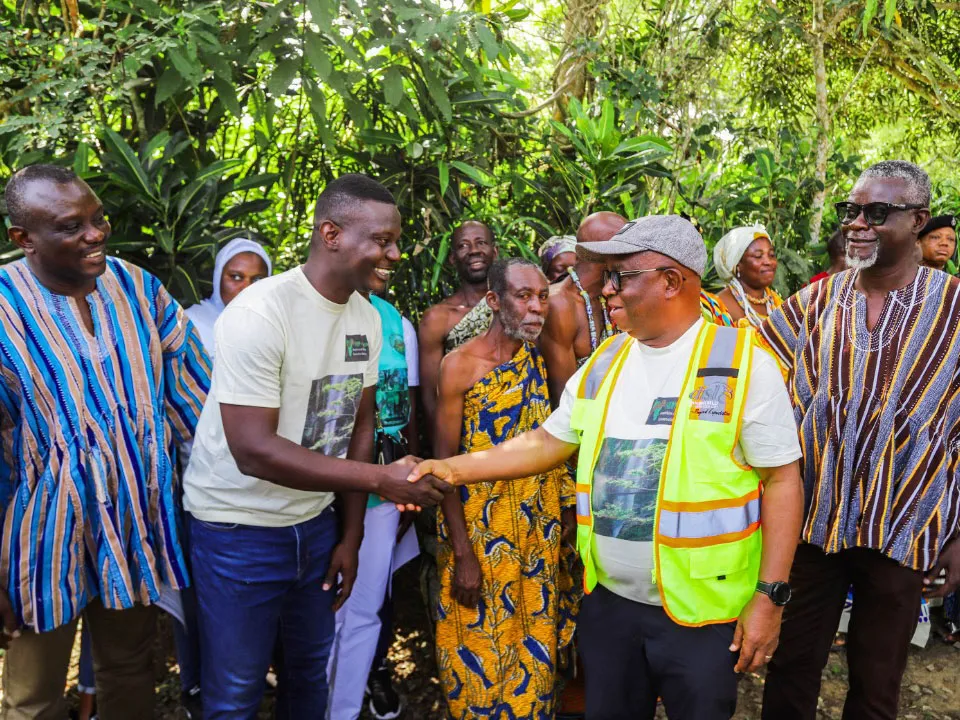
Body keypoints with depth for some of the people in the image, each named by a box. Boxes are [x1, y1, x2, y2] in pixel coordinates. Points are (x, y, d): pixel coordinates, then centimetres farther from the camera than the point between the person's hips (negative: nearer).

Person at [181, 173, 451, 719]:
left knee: (311, 669, 19)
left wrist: (351, 535, 6)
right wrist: (381, 479, -28)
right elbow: (254, 451, -27)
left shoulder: (367, 317, -1)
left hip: (317, 519, 6)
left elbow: (359, 425, 5)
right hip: (239, 528, -6)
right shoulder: (260, 312, -23)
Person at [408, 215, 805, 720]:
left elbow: (782, 480, -9)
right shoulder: (604, 362, 5)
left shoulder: (743, 361, -11)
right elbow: (547, 442, 10)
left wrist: (770, 596, -12)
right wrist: (456, 469, 0)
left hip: (701, 610, -4)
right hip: (607, 601, 5)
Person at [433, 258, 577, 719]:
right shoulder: (461, 365, -13)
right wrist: (462, 554, -15)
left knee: (534, 646, 17)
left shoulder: (540, 361, 3)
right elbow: (445, 461, -13)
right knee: (480, 651, 9)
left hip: (537, 531, 5)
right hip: (479, 533, -5)